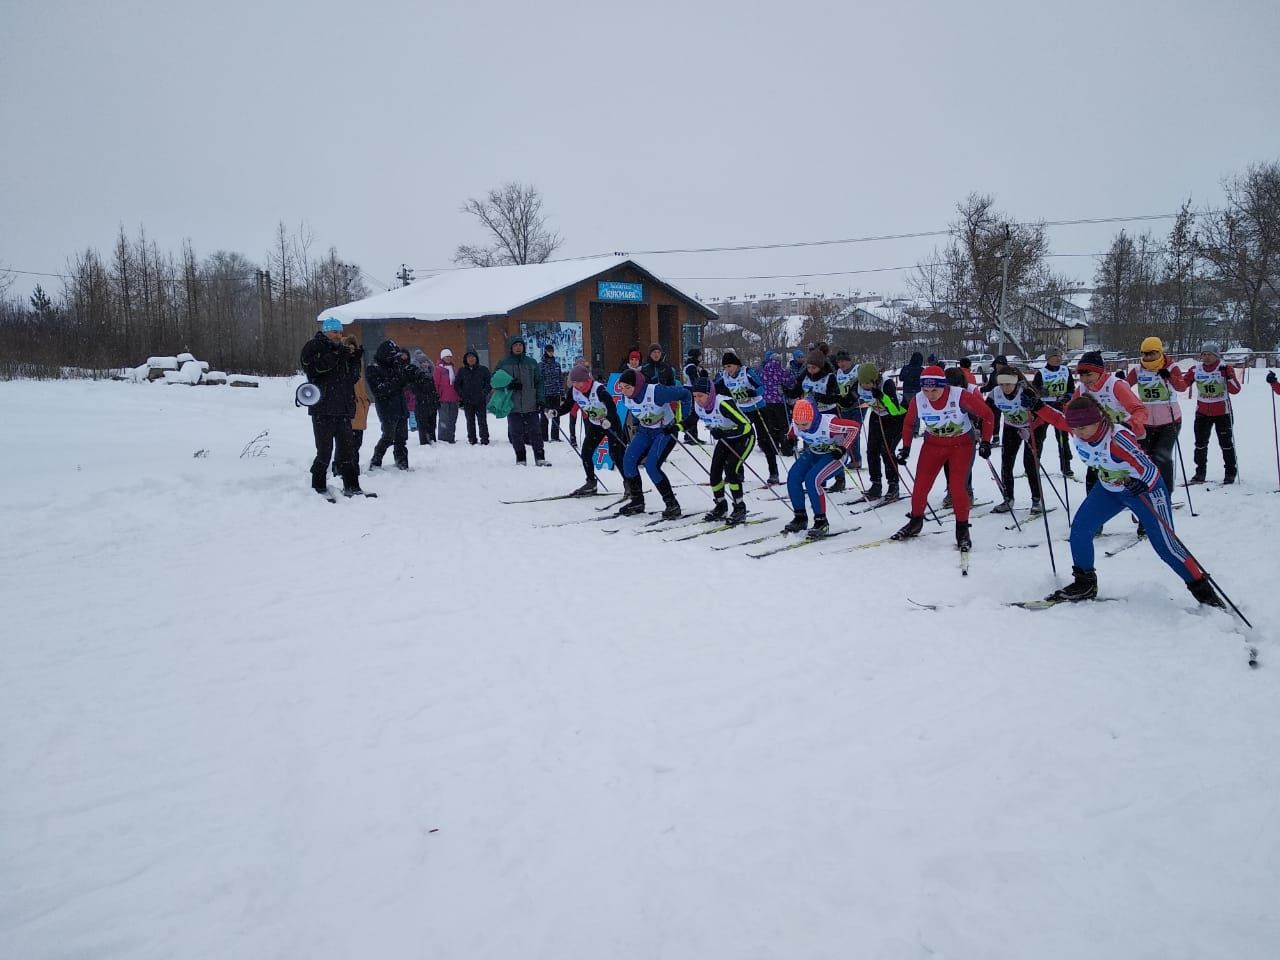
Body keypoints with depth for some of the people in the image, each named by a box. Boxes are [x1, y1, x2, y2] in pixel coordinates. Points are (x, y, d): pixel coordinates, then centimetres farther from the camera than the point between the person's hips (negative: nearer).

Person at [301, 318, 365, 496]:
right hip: (323, 410, -6)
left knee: (347, 448, 9)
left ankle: (351, 487, 15)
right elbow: (317, 368, -20)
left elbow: (354, 377, 16)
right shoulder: (313, 347, 0)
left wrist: (355, 358, 4)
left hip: (343, 409, 6)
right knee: (324, 450, -7)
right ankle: (319, 488, 2)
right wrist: (339, 354, -20)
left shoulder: (343, 350, 19)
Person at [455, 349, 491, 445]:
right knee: (470, 422, 6)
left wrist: (483, 393, -10)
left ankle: (484, 440, 3)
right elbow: (457, 385, 10)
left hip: (480, 401, -2)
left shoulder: (483, 370, 3)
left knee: (482, 421, -2)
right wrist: (462, 395, -3)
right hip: (467, 401, 2)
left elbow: (489, 383, 3)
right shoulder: (462, 371, 8)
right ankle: (472, 440, 11)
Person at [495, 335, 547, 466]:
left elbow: (538, 382, 11)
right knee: (516, 433, 2)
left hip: (531, 405, 0)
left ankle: (540, 458, 5)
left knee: (534, 432, 0)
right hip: (513, 405, 0)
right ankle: (520, 459, 10)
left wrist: (540, 400, 2)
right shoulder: (503, 363, 6)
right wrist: (508, 385, -13)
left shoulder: (531, 362, 10)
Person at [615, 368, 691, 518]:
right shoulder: (626, 398, -9)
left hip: (666, 432, -7)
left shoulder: (657, 392, -30)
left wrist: (681, 420, -17)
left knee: (651, 466, -21)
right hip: (645, 431, 7)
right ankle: (637, 502, 9)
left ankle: (672, 504, -9)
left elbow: (685, 395, -20)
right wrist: (638, 425, 12)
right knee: (628, 461, -8)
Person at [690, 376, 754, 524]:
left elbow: (746, 426, -36)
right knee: (715, 471, -2)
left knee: (731, 470, -19)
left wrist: (724, 433, -44)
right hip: (726, 438, 7)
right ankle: (721, 507, 17)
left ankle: (740, 509, -5)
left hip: (745, 436, -7)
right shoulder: (698, 406, -15)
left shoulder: (723, 404, -36)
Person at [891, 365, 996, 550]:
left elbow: (987, 415, -14)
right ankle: (915, 522, 25)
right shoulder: (918, 400, -17)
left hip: (961, 444, -3)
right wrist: (906, 447, 0)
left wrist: (986, 441, -16)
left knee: (957, 485, -14)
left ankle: (962, 530, 3)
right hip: (933, 444, 3)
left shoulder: (961, 396, -27)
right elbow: (908, 423, 4)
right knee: (921, 484, 0)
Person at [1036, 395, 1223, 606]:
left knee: (1166, 546, -4)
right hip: (1109, 489, 6)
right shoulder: (1078, 428, -19)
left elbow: (1150, 470, -39)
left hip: (1145, 490, -6)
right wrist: (1038, 407, -7)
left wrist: (1143, 484, -58)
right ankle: (1085, 583, 7)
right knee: (1079, 529, -9)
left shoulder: (1118, 438, -37)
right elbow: (1058, 418, 4)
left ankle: (1201, 588, 16)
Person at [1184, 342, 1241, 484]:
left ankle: (1230, 472, 14)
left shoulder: (1225, 368, -10)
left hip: (1222, 412, -3)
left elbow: (1235, 390, -13)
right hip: (1202, 412, 3)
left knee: (1226, 443, 3)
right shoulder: (1195, 369, -2)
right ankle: (1200, 472, 17)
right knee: (1200, 443, 7)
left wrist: (1229, 376, -28)